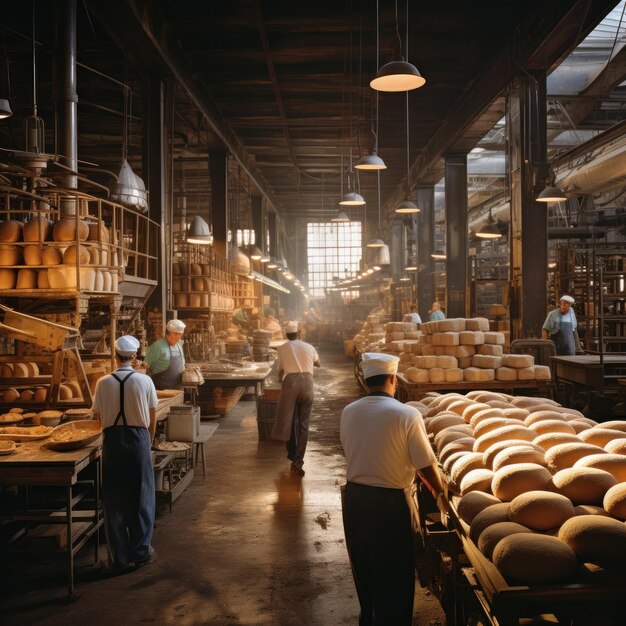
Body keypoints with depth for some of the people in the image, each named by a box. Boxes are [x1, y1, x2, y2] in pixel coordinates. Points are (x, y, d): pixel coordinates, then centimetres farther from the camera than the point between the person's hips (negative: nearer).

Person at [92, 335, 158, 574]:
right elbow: (152, 417, 1)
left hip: (112, 440, 1)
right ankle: (140, 551, 21)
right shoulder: (144, 381, -6)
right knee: (141, 496, 13)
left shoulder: (103, 383, -5)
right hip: (139, 438, -1)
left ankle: (119, 558, 15)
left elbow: (99, 416, 1)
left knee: (114, 499, 10)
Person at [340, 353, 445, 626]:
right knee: (394, 573, 13)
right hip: (390, 502, -5)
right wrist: (440, 493, 5)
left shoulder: (348, 412, -4)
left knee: (364, 569, 24)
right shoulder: (407, 414, -18)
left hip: (355, 498, 5)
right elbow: (426, 465, -13)